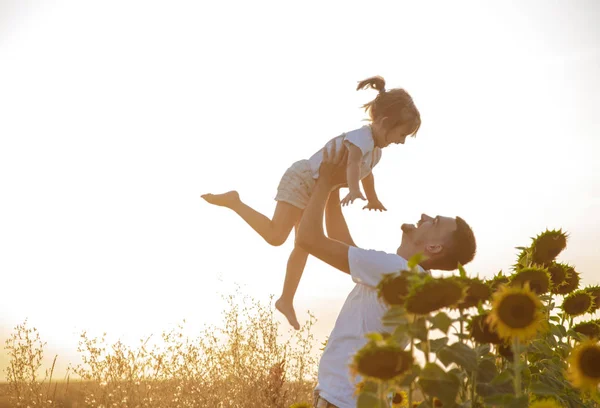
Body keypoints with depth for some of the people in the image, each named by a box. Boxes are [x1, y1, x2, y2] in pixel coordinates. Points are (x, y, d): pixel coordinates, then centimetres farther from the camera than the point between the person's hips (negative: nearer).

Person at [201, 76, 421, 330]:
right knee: (275, 236, -21)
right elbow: (352, 163, -47)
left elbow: (366, 173, 28)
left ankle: (286, 301, 19)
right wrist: (354, 191, -65)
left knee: (305, 245, 10)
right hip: (301, 181, -10)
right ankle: (233, 201, -4)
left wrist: (373, 200, 41)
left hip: (315, 191, 10)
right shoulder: (360, 139, -24)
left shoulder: (376, 149, 7)